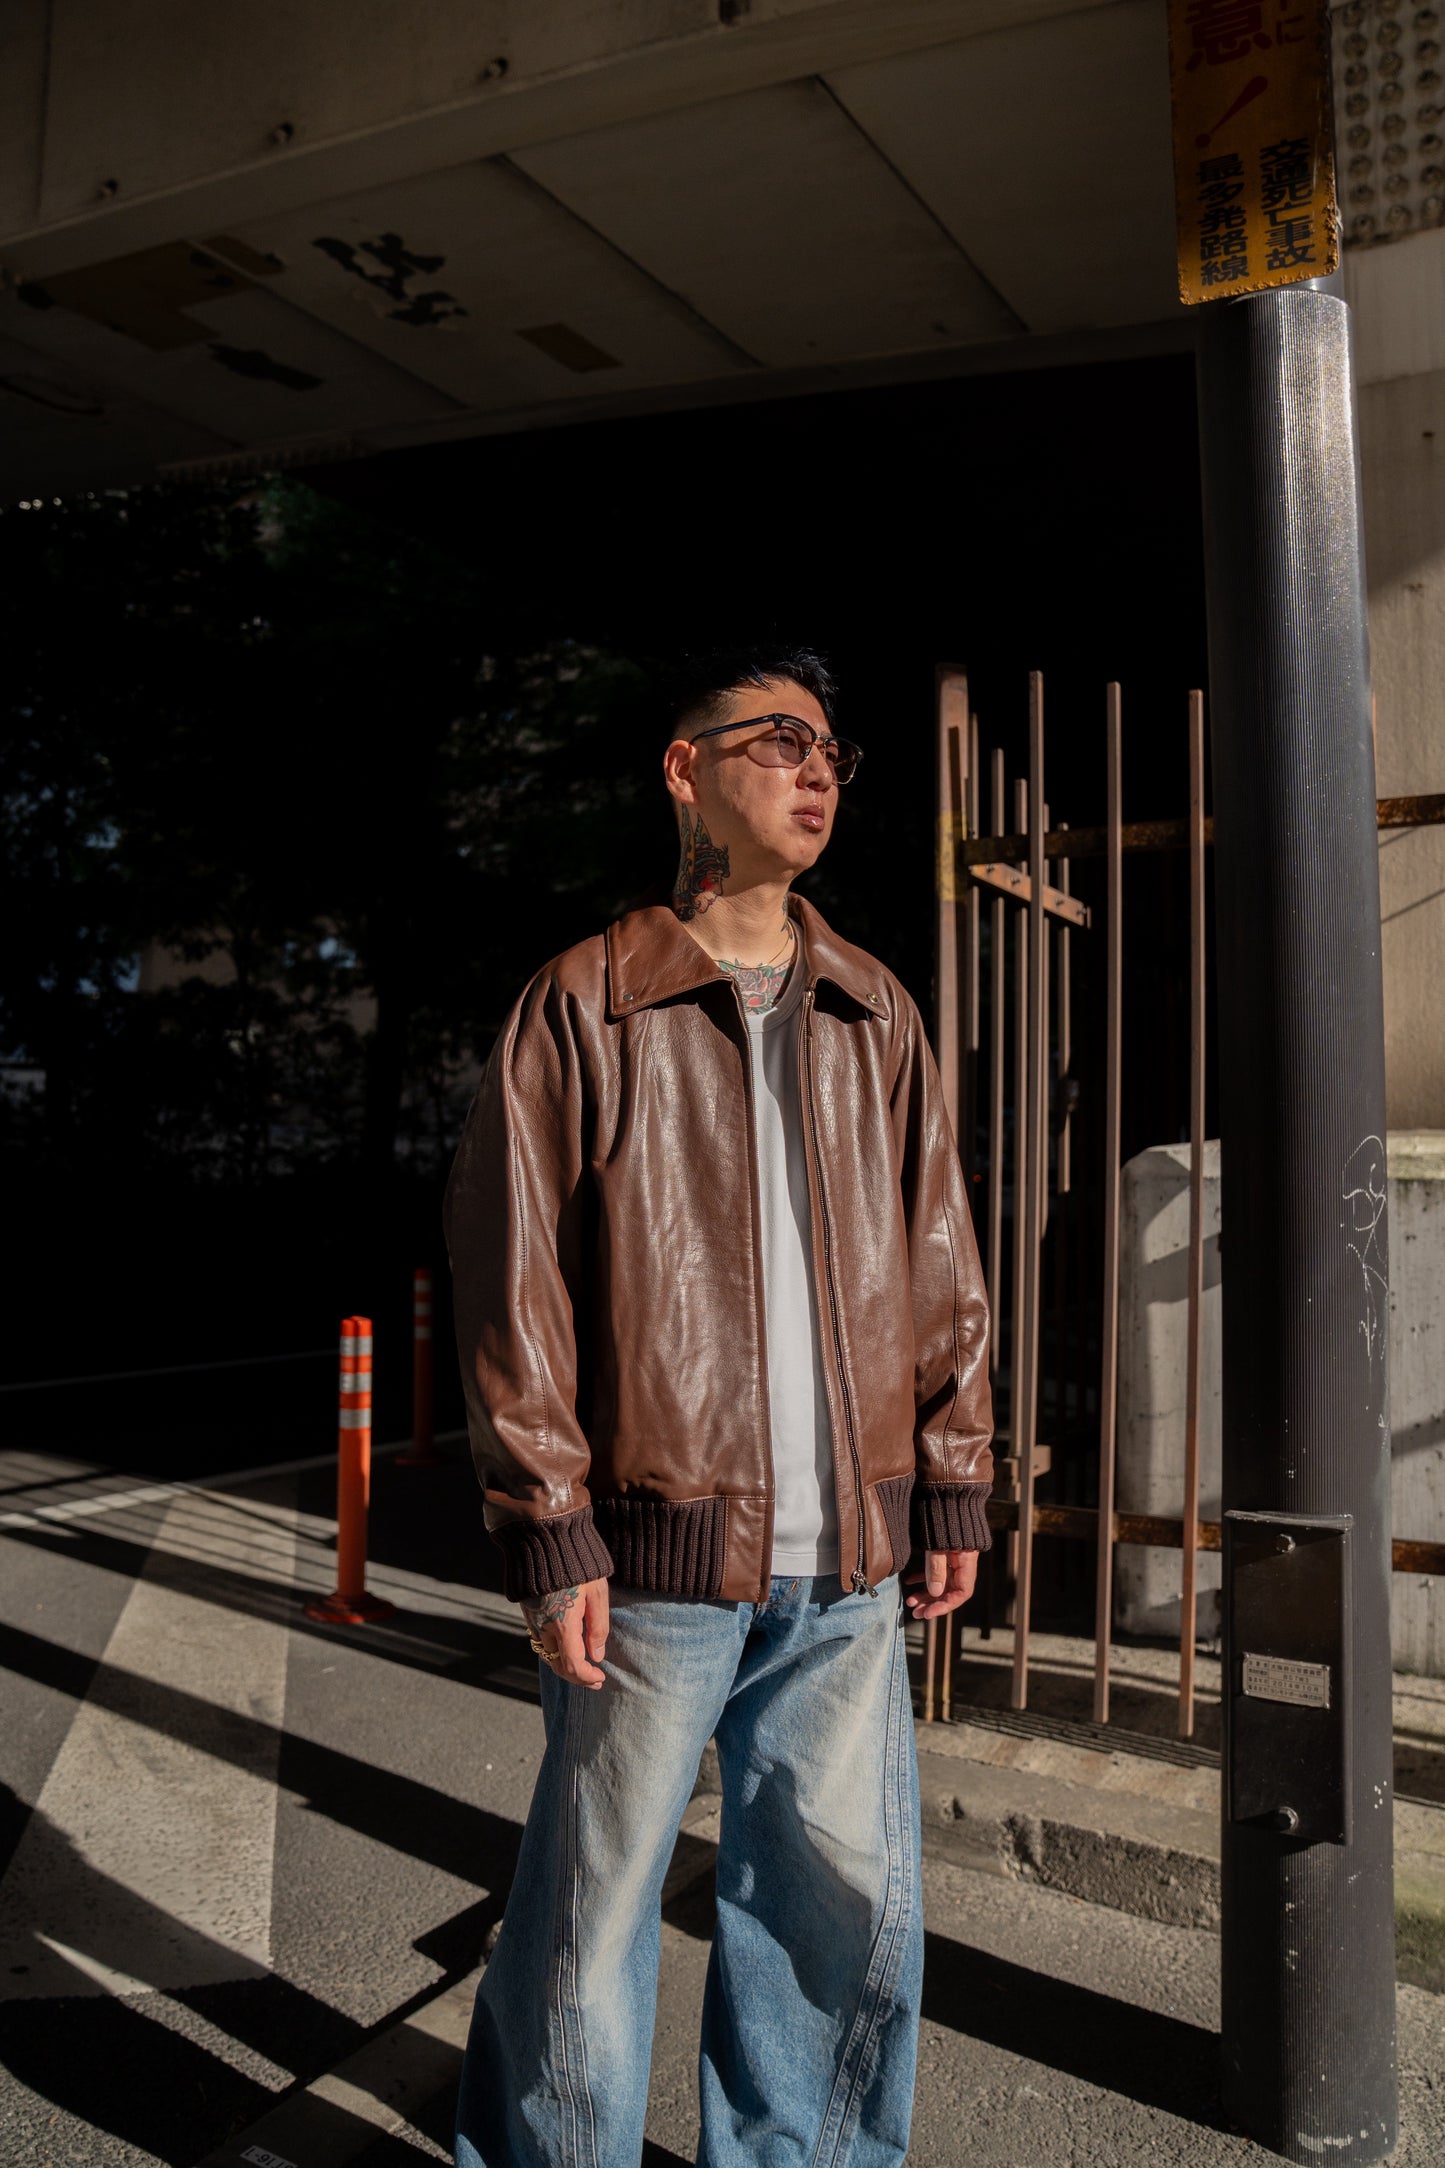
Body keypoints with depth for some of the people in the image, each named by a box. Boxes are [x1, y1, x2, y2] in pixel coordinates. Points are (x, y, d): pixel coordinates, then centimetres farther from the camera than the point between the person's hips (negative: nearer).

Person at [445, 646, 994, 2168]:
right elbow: (511, 1282, -6)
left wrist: (952, 1489, 10)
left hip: (846, 1556, 4)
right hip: (662, 1546, -4)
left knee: (850, 1898, 14)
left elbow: (940, 1268, 12)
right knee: (595, 1902, 8)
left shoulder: (875, 1018, 10)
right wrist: (550, 1531, -9)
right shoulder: (581, 1007, -3)